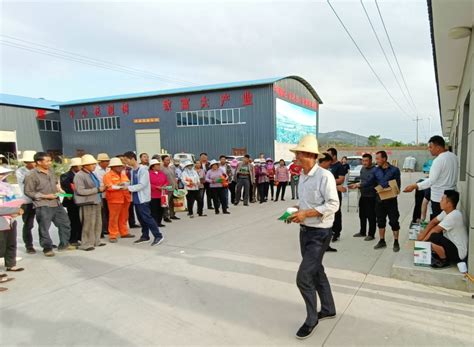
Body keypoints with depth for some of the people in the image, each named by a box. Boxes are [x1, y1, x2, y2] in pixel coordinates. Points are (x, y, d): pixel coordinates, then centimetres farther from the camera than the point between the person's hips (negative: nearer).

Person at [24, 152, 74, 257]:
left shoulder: (51, 170, 7)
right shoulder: (32, 175, -13)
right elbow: (28, 192, -11)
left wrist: (58, 189, 3)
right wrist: (45, 196, -16)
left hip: (56, 203, 7)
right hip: (43, 206, -7)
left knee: (65, 223, 13)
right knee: (44, 228, 3)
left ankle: (64, 244, 28)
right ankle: (47, 248, 19)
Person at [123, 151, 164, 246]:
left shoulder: (143, 169, -15)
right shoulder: (132, 170, 10)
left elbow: (142, 185, -20)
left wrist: (129, 188, -18)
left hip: (143, 198, -8)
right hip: (136, 198, 8)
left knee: (147, 217, -9)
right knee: (141, 218, 13)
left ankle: (158, 236, -3)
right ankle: (145, 236, 23)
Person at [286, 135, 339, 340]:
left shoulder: (324, 176, -19)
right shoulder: (302, 175, 5)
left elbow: (333, 205, -22)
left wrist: (305, 213, -25)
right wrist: (297, 210, -1)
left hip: (319, 233, -8)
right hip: (305, 230, 8)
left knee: (303, 277, -7)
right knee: (316, 272, 21)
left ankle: (311, 319, 16)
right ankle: (328, 309, 41)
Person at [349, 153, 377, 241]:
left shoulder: (374, 170, -16)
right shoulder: (362, 169, 10)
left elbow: (369, 182, -23)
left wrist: (357, 185, -27)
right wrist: (358, 186, 2)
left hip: (371, 196, -8)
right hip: (363, 195, 8)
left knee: (371, 216, 0)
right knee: (362, 215, 16)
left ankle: (371, 234, 11)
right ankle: (362, 232, 29)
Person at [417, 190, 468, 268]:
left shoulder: (453, 216, -27)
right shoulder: (446, 212, 0)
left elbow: (435, 230, -21)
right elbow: (433, 222, 6)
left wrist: (423, 240, -9)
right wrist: (423, 233, -6)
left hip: (458, 253, -9)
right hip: (452, 244, 9)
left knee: (432, 237, -30)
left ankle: (444, 261, -7)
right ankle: (440, 254, 11)